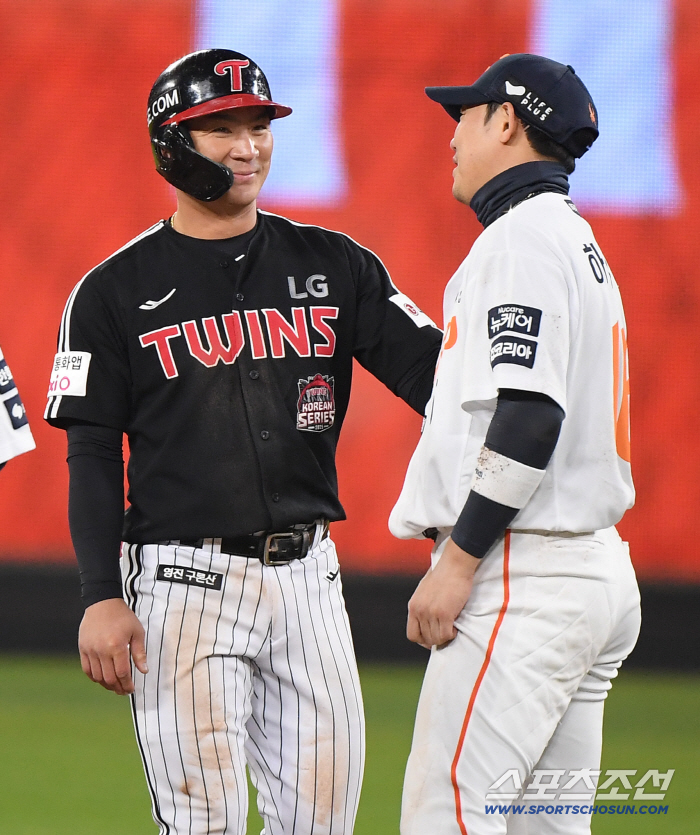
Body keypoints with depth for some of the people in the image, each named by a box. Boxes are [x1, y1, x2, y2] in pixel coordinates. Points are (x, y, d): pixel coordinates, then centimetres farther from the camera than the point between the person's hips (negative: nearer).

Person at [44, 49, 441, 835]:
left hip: (306, 574, 4)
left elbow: (431, 372, 1)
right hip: (184, 584, -4)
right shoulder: (115, 291, 1)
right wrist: (101, 598, -11)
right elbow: (93, 456, -1)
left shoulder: (332, 265, 9)